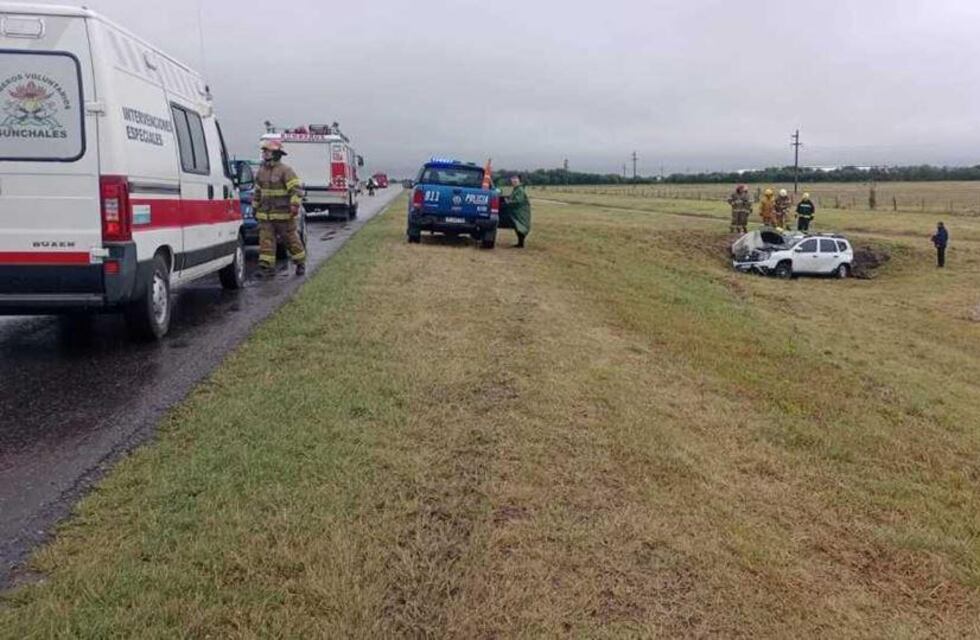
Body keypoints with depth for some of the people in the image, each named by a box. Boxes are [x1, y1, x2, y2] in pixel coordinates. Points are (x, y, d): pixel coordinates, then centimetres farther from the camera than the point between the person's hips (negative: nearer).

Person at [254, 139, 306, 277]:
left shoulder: (285, 170, -10)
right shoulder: (261, 171, 12)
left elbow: (296, 189, -16)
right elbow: (257, 191, 23)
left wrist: (295, 206, -24)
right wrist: (255, 207, 23)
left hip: (283, 214, -6)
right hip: (265, 215, 6)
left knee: (291, 239, 5)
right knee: (266, 240, -1)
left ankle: (300, 263, 21)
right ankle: (266, 266, 1)